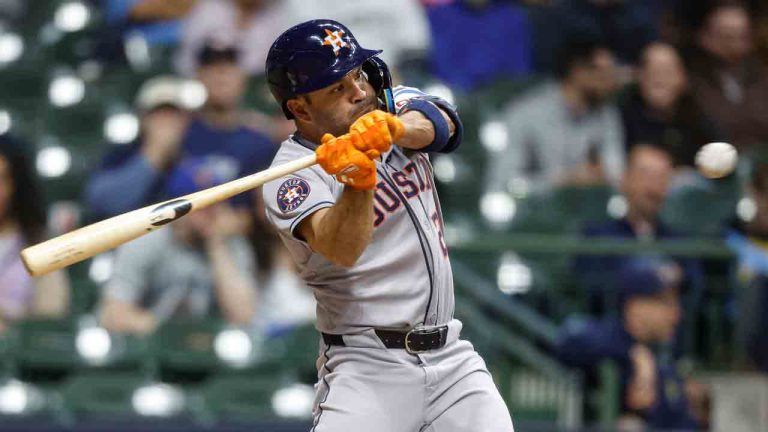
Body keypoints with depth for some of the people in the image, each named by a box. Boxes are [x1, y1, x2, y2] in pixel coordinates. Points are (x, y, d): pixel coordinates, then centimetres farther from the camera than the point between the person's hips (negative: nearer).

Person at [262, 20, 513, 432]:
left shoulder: (394, 104, 8)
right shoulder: (292, 177, -10)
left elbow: (438, 123, -15)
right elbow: (343, 251, -27)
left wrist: (391, 128, -37)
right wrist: (358, 182, -45)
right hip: (366, 365, -5)